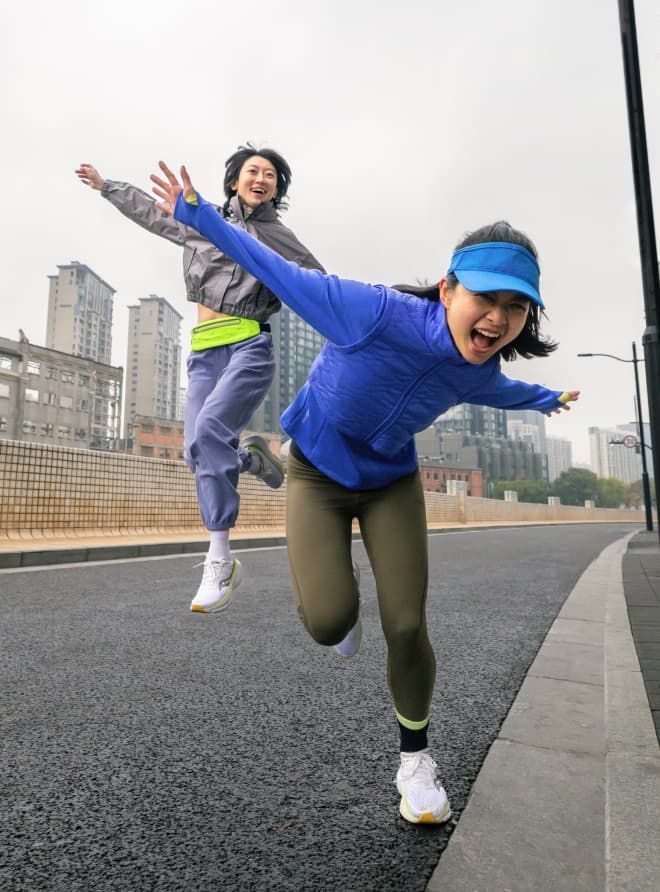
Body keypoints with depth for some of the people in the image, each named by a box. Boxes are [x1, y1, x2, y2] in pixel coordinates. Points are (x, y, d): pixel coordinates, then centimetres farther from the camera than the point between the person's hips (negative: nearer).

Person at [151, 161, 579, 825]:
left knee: (406, 626, -4)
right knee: (328, 622, -20)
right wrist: (201, 218, -12)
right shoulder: (379, 314, -31)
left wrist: (545, 399, 34)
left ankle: (414, 756, 25)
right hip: (317, 475, -3)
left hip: (391, 482, 3)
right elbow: (284, 275, -19)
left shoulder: (481, 373, -14)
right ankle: (335, 600, 23)